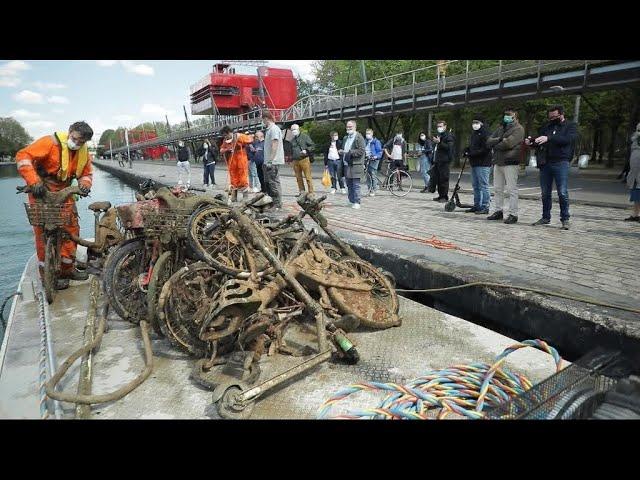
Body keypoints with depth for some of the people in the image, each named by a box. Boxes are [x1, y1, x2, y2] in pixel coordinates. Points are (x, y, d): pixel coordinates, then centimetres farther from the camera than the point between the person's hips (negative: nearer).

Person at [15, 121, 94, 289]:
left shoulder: (84, 152, 1)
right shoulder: (51, 142, -19)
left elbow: (86, 173, 10)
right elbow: (23, 156, -24)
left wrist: (85, 184, -14)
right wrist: (33, 181, -33)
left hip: (64, 192, 6)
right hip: (42, 191, -6)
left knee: (71, 228, 5)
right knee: (44, 232, -6)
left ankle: (67, 268, 17)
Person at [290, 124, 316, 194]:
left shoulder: (305, 136, 2)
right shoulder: (292, 139, 20)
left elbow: (312, 145, 0)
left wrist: (306, 150, -13)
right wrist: (291, 157, 18)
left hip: (304, 160, -6)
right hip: (295, 161, 6)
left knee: (308, 177, -7)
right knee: (298, 178, 8)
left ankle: (311, 192, -5)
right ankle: (301, 191, 16)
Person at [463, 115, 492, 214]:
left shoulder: (485, 134, -10)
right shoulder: (473, 134, 17)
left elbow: (485, 149, -18)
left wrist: (472, 154, -18)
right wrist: (467, 150, 8)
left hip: (483, 164, -9)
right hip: (474, 163, 9)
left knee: (483, 186, -6)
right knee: (475, 186, 14)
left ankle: (485, 207, -2)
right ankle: (477, 205, 22)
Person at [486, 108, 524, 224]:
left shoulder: (518, 129, -3)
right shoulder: (500, 128, 20)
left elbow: (508, 143, -18)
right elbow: (489, 141, 8)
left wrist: (495, 145, -3)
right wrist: (500, 139, -10)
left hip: (510, 162, -8)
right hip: (498, 162, 8)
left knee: (511, 190, -6)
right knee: (497, 189, 11)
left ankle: (513, 214, -3)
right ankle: (498, 211, 20)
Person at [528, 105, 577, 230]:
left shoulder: (570, 126, 4)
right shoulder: (546, 127, 17)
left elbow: (568, 139, -15)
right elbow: (539, 142, 18)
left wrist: (549, 138, -26)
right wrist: (530, 142, -6)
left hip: (561, 163, -5)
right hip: (545, 163, 5)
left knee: (562, 193, -6)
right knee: (545, 193, 8)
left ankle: (565, 219, 3)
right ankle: (546, 217, 19)